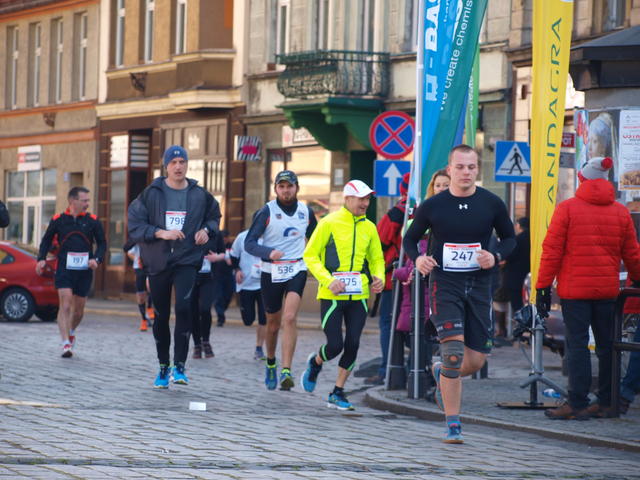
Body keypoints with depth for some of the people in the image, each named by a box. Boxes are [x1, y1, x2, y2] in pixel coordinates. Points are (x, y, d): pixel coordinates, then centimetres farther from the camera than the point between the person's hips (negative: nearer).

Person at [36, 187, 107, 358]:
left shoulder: (92, 221, 3)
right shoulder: (58, 220, 2)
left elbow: (102, 243, 10)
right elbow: (47, 240, 14)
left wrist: (96, 259, -8)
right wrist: (41, 259, 0)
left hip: (84, 271, 2)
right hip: (64, 270, -2)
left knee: (78, 310, 11)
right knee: (65, 305, -15)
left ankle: (71, 332, 40)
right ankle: (66, 344, -16)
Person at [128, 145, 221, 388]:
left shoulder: (200, 195, 4)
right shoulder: (152, 194, -1)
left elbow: (214, 215, 22)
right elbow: (134, 224, -4)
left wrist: (207, 230, 2)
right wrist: (161, 233, -15)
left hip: (187, 260, -1)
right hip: (158, 261, 1)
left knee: (184, 306, -22)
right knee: (161, 316, 8)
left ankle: (179, 365, -16)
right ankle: (163, 366, 24)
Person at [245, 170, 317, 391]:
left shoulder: (306, 212, 4)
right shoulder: (267, 211, -6)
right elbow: (249, 243, -12)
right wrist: (269, 252, -29)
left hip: (297, 271, 1)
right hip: (271, 273, -1)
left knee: (289, 318, -19)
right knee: (273, 324, 10)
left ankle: (286, 371, -24)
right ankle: (270, 364, 37)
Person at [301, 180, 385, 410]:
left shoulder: (369, 227, 9)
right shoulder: (329, 223, -5)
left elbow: (376, 259, 19)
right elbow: (310, 255, -3)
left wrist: (379, 278, -2)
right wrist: (328, 280, -15)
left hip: (359, 296, 4)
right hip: (332, 295, -4)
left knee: (352, 345, 0)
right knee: (335, 345, -8)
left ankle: (338, 393, 13)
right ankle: (315, 363, 27)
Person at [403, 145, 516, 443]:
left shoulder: (491, 204, 1)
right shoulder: (433, 206, -2)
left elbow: (510, 238, 13)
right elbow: (410, 238, 11)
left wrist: (496, 256, -8)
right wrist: (417, 259, -10)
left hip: (479, 285, 3)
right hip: (444, 284, -3)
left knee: (476, 361, 2)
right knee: (454, 351, -18)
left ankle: (442, 374, 38)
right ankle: (452, 424, -9)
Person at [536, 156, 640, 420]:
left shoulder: (567, 208, -4)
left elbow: (552, 250, -6)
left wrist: (543, 286, -2)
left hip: (574, 289, -3)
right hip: (608, 289, 3)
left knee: (577, 344, -2)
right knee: (607, 344, 9)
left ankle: (577, 403, -4)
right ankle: (607, 402, 13)